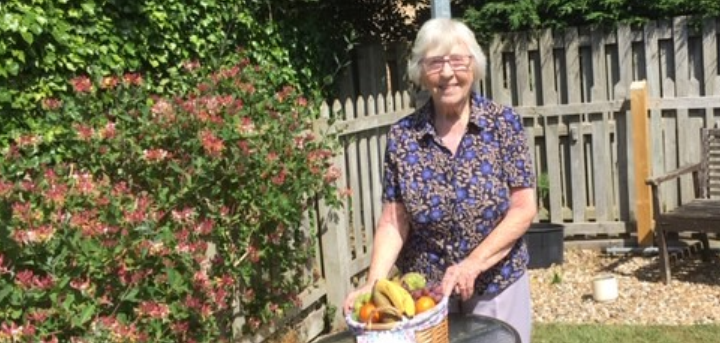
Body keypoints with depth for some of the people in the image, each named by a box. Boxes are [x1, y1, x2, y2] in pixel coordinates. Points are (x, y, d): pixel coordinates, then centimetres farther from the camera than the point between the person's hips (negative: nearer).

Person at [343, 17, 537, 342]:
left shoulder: (503, 123, -8)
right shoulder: (402, 136, -5)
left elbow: (524, 209, -9)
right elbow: (393, 221, -4)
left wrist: (473, 263, -19)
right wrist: (374, 283, -17)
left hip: (498, 286, -1)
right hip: (424, 291, 1)